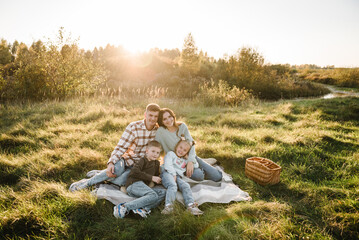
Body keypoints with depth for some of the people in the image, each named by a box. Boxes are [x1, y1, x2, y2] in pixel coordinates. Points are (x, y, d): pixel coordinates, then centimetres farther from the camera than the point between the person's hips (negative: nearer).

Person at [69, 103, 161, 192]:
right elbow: (121, 147, -16)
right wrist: (111, 163, -29)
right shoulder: (133, 127, -13)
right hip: (128, 158, -2)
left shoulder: (158, 130, -5)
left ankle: (99, 174, 0)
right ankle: (88, 182, -12)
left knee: (121, 181, -26)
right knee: (117, 169, -35)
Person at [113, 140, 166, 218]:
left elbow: (156, 175, 33)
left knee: (163, 192, -10)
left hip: (143, 187, 8)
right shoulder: (143, 160, -1)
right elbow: (134, 172, -17)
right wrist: (151, 178, -16)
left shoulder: (156, 163, 23)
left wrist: (158, 180, 9)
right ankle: (124, 206, -30)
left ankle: (144, 208, -28)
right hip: (134, 184, -7)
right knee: (153, 195, -30)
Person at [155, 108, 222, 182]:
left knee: (217, 177, -6)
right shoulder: (160, 131, -12)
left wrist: (190, 161, -22)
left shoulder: (182, 126, -3)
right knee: (198, 176, -31)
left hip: (191, 157, 3)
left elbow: (191, 143, -8)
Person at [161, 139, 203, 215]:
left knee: (186, 186, -24)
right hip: (167, 173, -5)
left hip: (178, 176, 5)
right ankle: (168, 206, -46)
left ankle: (191, 205, -39)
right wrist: (173, 174, -9)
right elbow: (167, 165, 1)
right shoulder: (170, 154, 19)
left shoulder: (184, 161, 36)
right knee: (173, 186, -34)